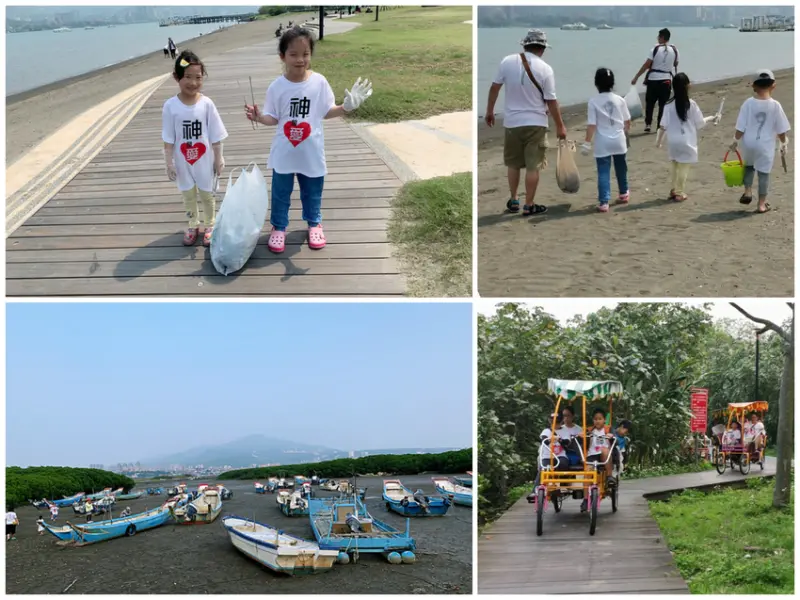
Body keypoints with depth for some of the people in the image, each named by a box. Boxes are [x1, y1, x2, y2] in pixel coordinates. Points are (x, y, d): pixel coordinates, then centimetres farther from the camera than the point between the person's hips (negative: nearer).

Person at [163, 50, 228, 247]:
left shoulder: (206, 104, -15)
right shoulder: (171, 106, -14)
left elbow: (216, 137, -7)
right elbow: (168, 139, -8)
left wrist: (219, 159, -3)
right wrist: (169, 163, -6)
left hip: (204, 160, -1)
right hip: (183, 162, 1)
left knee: (207, 195, 16)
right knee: (188, 196, 18)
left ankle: (209, 226, 35)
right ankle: (193, 226, 37)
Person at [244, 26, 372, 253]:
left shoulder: (319, 82, -9)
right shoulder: (277, 87, -11)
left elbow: (327, 112, 0)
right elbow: (273, 118, -4)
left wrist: (347, 107, -16)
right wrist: (259, 117, -24)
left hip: (311, 152, 1)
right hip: (284, 152, -1)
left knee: (312, 192, 18)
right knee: (280, 193, 13)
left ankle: (314, 224, 41)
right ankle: (278, 227, 32)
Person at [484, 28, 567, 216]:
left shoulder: (507, 61, -4)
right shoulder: (545, 69, -11)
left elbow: (494, 88, 4)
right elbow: (551, 102, -8)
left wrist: (489, 111, 17)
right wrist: (560, 126, 2)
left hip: (512, 122, 3)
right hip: (535, 123, -3)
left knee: (513, 164, 18)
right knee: (533, 166, 4)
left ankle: (513, 201, 26)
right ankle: (529, 206, 8)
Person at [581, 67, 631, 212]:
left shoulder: (593, 102, -10)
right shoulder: (619, 100, -1)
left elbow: (592, 125, -12)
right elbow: (627, 121, 8)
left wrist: (587, 143, -7)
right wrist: (626, 131, 29)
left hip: (603, 143, -3)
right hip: (619, 141, 3)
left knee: (603, 172, -2)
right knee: (621, 169, 21)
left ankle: (604, 202, -10)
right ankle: (624, 193, 39)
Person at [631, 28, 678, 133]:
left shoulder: (656, 49, -9)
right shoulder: (674, 50, 2)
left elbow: (646, 65, -11)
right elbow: (675, 64, 15)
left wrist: (636, 78, -7)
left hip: (653, 79, -2)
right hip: (666, 80, 3)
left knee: (649, 103, 7)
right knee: (663, 104, 8)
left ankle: (647, 125, 1)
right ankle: (660, 126, 6)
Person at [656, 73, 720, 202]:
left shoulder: (669, 105, -7)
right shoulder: (691, 104, -12)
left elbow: (663, 125, -4)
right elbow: (699, 123, -4)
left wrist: (659, 140, 8)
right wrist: (711, 118, 14)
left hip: (673, 141, 3)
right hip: (687, 141, -3)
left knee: (675, 166, 21)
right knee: (684, 167, 9)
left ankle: (674, 190, 24)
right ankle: (680, 193, 13)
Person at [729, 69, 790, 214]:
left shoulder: (748, 103, -9)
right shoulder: (775, 105, -9)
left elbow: (741, 127, -6)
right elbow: (781, 130, -2)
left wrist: (735, 142, 7)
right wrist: (784, 144, 12)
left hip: (748, 143, 1)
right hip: (765, 145, -1)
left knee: (749, 166, 28)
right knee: (764, 173, 8)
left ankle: (748, 192, 17)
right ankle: (762, 204, 12)